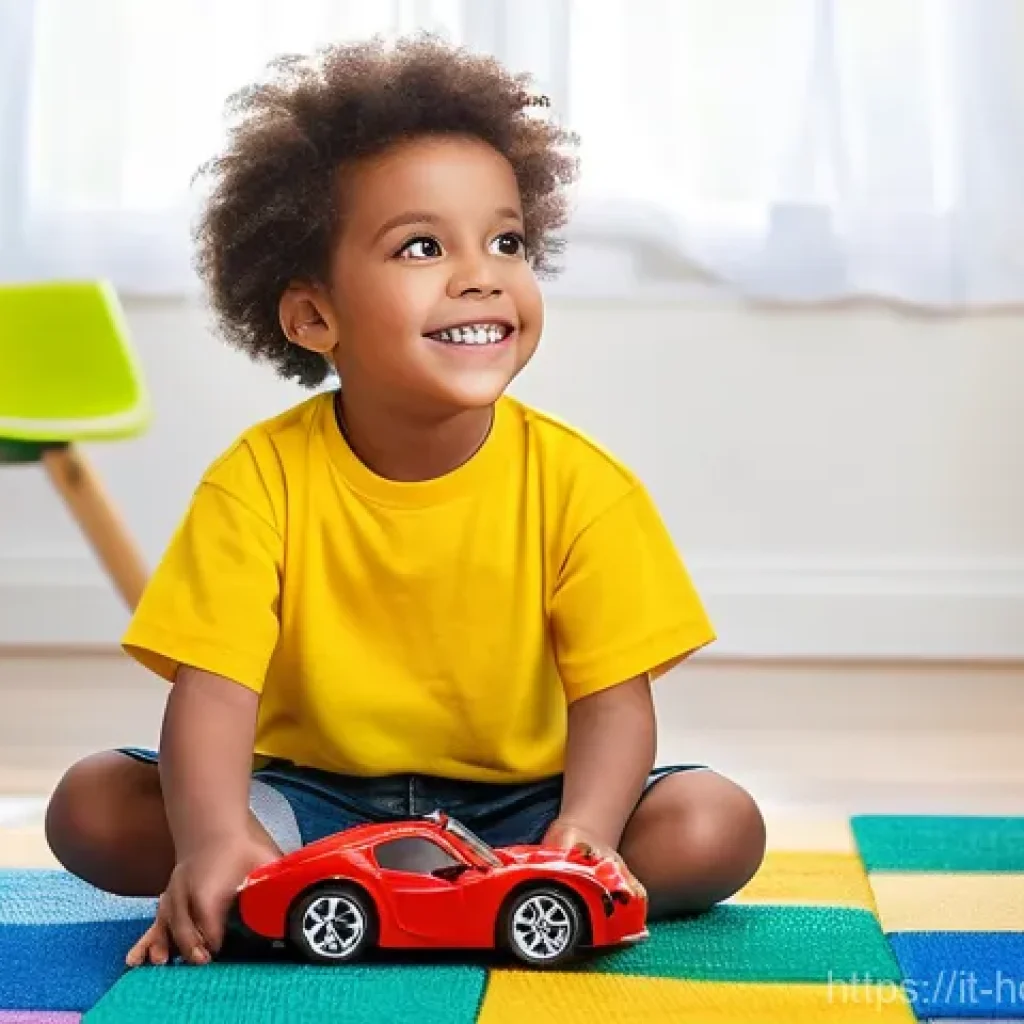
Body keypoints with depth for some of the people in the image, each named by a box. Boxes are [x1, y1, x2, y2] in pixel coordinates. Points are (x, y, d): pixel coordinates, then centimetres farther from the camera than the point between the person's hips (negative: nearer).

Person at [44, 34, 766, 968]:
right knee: (90, 806, -18)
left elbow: (614, 697, -15)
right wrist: (211, 840, -42)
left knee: (717, 827, -24)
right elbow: (214, 686, -23)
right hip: (313, 794, -1)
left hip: (514, 803, 1)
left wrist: (584, 832, -36)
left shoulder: (579, 485, -14)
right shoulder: (262, 479, -15)